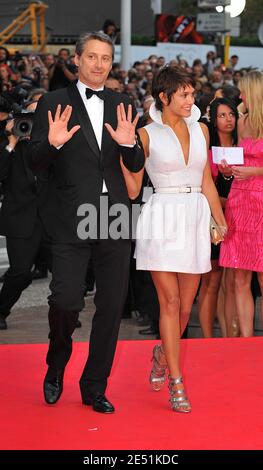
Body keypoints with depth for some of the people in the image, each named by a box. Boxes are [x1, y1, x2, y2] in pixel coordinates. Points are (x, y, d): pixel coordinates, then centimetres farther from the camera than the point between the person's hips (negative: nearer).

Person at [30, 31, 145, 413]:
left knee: (112, 304, 7)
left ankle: (95, 386, 21)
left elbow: (136, 166, 8)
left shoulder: (122, 106, 11)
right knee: (66, 300, -8)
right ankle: (57, 365, 23)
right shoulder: (54, 103, 2)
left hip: (115, 218, 4)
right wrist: (52, 143, -21)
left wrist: (128, 144, -13)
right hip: (72, 220, -3)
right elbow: (36, 163, -1)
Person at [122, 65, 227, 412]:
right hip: (162, 218, -4)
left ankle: (163, 353, 36)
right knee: (170, 302, -6)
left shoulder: (200, 130, 12)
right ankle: (176, 384, -1)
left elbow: (207, 181, 16)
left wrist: (221, 222, 16)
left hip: (195, 218, 4)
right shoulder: (147, 134, 0)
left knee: (186, 305, 7)